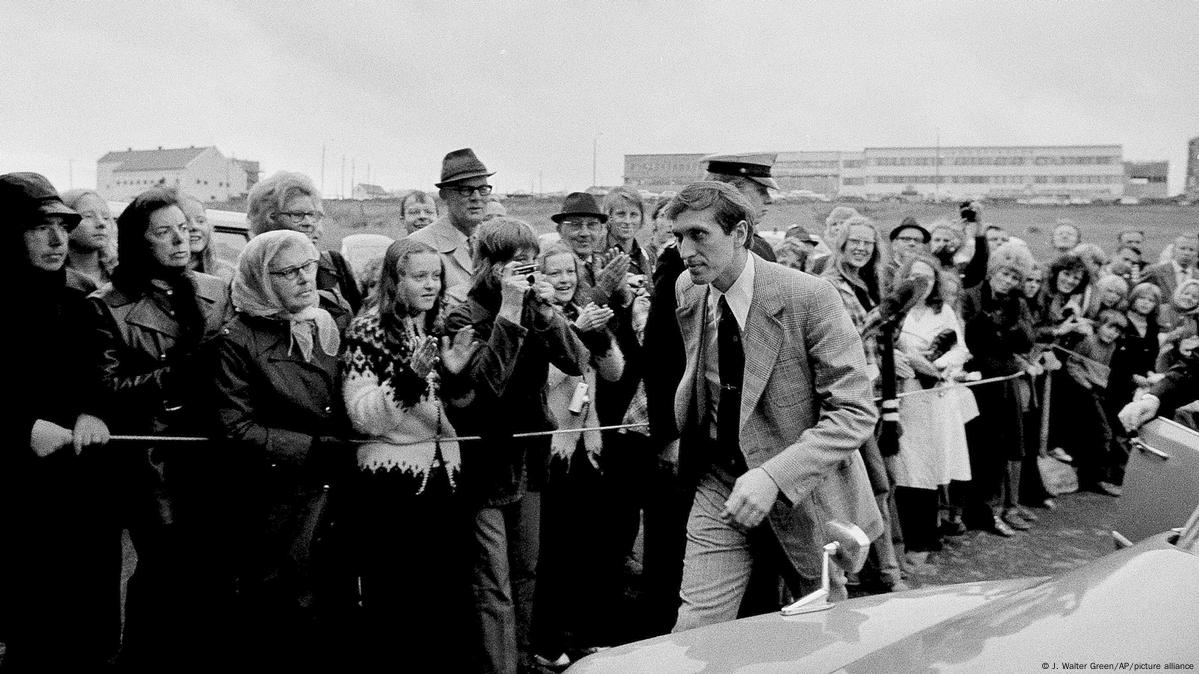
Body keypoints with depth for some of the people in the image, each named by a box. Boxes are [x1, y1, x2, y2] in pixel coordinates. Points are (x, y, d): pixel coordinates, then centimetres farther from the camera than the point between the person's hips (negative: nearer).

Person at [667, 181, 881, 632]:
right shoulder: (687, 291, -3)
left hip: (805, 494, -3)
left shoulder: (809, 298, -20)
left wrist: (773, 476, -32)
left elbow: (855, 412, -22)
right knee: (694, 632, -5)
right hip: (721, 490, 3)